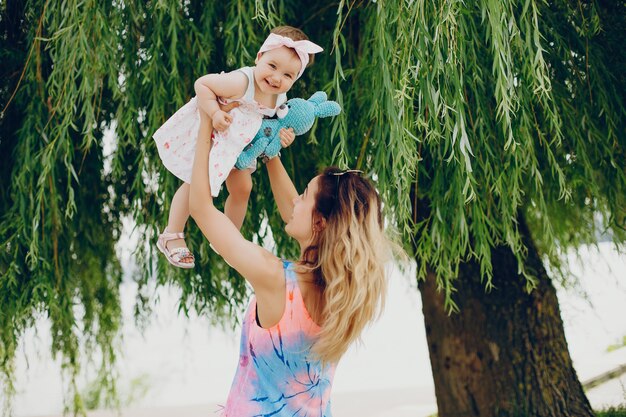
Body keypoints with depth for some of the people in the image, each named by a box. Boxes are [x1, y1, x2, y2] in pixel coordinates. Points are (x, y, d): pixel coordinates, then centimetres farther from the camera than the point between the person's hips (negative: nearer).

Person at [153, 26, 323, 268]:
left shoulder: (280, 99, -13)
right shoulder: (240, 82, -36)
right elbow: (201, 84, -30)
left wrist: (282, 136, -18)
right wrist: (215, 113, -39)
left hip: (237, 144, 7)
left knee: (243, 188, 12)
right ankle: (171, 236, 17)